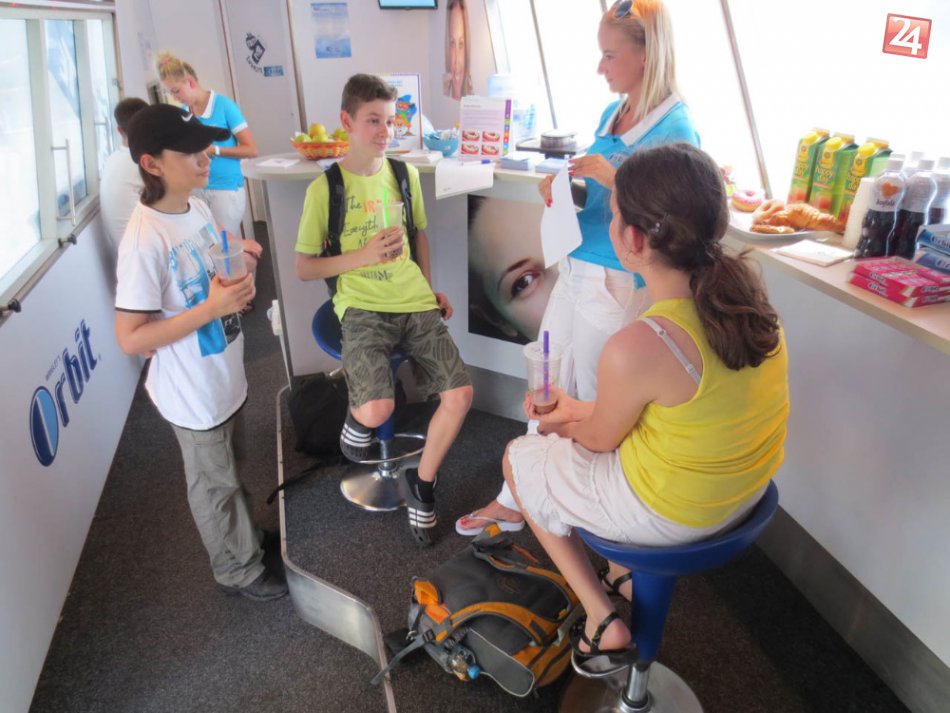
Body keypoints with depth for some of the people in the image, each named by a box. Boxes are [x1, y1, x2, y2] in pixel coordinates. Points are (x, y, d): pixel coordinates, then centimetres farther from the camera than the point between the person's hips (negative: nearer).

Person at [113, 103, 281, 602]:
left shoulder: (198, 207, -2)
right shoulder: (144, 241, -28)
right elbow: (130, 339, -26)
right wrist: (212, 308, -30)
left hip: (224, 378, 7)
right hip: (193, 394, -7)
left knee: (228, 471, 28)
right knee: (214, 484, 15)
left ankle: (247, 537, 51)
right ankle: (237, 571, 37)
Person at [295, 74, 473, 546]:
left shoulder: (405, 175, 10)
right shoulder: (325, 188, -3)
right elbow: (303, 268, 0)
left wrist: (428, 289, 12)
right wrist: (363, 256, -14)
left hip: (414, 302, 4)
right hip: (362, 307, -4)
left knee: (460, 394, -13)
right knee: (376, 411, -27)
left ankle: (421, 484, 12)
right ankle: (356, 417, 14)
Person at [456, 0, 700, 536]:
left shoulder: (675, 129, -13)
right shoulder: (612, 113, 10)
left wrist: (611, 177, -24)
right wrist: (563, 186, 1)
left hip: (619, 284, -8)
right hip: (576, 270, 8)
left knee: (594, 406, 7)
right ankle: (516, 501, 30)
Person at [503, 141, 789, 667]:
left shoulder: (637, 348, -33)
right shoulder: (744, 289, -10)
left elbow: (600, 438, -12)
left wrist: (562, 423, 10)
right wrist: (581, 409, 9)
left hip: (669, 514, -7)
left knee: (518, 459, 16)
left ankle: (602, 621, 20)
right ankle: (623, 573, 38)